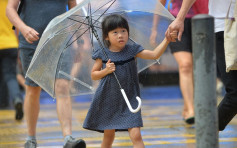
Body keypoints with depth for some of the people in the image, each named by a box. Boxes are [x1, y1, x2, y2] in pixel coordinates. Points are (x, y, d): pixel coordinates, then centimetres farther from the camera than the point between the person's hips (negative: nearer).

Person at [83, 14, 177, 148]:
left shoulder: (132, 50, -4)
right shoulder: (103, 54, -3)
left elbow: (154, 54, -11)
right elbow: (94, 75, 6)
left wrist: (167, 40, -23)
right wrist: (105, 71, -13)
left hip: (129, 101, -1)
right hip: (108, 101, 1)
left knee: (136, 135, -11)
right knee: (108, 135, 15)